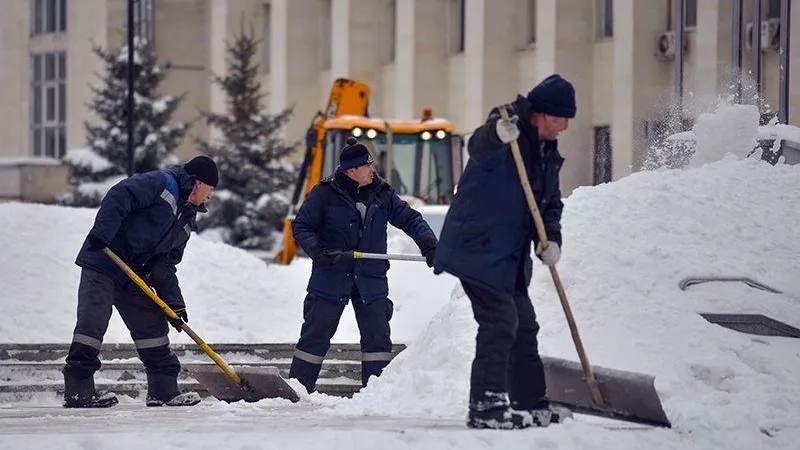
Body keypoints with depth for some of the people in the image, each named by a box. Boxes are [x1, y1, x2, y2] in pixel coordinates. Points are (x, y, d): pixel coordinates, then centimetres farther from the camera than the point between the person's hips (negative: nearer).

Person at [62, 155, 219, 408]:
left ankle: (164, 391, 14)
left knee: (152, 325, 8)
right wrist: (101, 234, -32)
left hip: (133, 277, 9)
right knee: (93, 322, -14)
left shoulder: (186, 220, 16)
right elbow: (118, 197, -21)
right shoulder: (158, 183, -9)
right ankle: (78, 391, -14)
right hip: (102, 262, -9)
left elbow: (165, 265, 17)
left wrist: (174, 303, 7)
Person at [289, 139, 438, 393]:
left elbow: (409, 219, 9)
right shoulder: (325, 193, -6)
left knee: (377, 335, 1)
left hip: (371, 279, 3)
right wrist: (316, 250, -18)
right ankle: (299, 385, 9)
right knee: (316, 334, 1)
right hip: (331, 276, -3)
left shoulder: (383, 194, 4)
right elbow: (302, 227, -1)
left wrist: (428, 243, -7)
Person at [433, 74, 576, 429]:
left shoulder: (547, 153, 13)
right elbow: (478, 147, -38)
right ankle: (486, 407, -14)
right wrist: (496, 134, -61)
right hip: (478, 250, -10)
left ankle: (532, 403, 25)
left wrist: (551, 239, -4)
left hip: (510, 258, 10)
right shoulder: (508, 136, -15)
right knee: (499, 322, -15)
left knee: (523, 327, 15)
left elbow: (550, 203, 16)